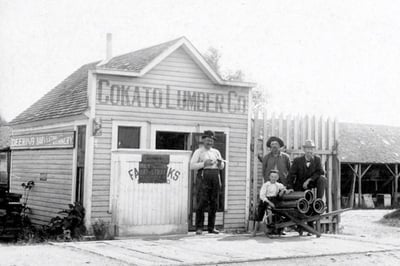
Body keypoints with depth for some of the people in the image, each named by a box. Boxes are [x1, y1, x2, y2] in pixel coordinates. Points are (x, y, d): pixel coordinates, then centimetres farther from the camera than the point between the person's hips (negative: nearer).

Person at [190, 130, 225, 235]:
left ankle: (211, 227, 9)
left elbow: (222, 166, 22)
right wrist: (204, 164, -14)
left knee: (213, 203, 2)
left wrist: (220, 163, -1)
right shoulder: (198, 152, 6)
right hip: (203, 177, -5)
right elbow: (192, 165, -3)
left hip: (215, 178, 5)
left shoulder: (216, 152, 21)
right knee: (202, 202, -10)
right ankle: (199, 227, -6)